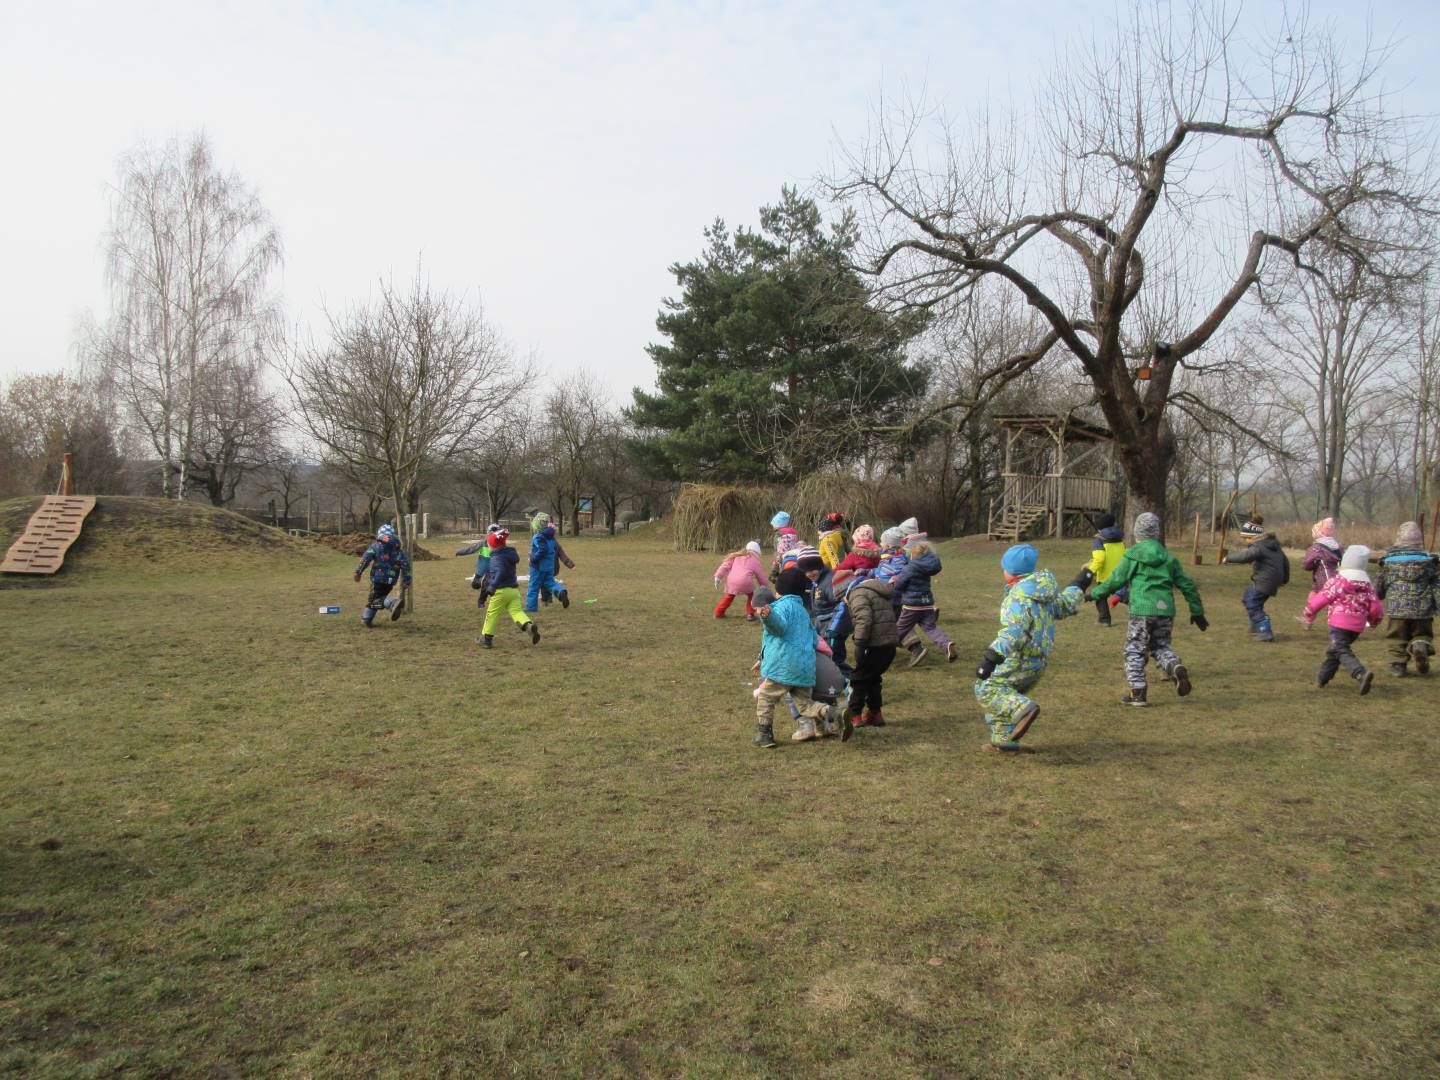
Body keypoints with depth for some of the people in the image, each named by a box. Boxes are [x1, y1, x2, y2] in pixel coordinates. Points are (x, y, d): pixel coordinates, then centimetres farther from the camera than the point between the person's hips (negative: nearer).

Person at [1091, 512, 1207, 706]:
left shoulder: (1132, 555, 0)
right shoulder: (1168, 557, 14)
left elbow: (1115, 581, 0)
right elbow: (1187, 585, 16)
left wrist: (1095, 593, 14)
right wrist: (1197, 612, 23)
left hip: (1141, 611, -5)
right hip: (1166, 610, 5)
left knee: (1135, 650, 5)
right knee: (1160, 647, 20)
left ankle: (1138, 691, 1)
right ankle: (1176, 667, -9)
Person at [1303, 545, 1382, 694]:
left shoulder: (1337, 581, -5)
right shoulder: (1367, 585, 10)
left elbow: (1320, 599, -4)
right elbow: (1376, 608, 8)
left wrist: (1308, 616, 12)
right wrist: (1374, 621, 30)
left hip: (1339, 624, -6)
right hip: (1357, 626, 6)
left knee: (1342, 652, -13)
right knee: (1334, 650, 21)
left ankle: (1361, 674, -38)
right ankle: (1322, 679, 28)